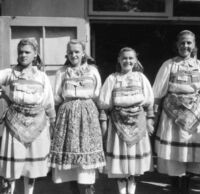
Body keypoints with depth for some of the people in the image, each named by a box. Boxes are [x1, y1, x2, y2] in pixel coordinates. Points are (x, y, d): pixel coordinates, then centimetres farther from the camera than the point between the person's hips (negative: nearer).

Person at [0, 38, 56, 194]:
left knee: (33, 164, 10)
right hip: (15, 123, -1)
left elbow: (49, 103, 7)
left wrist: (52, 121, 10)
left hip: (37, 125, 1)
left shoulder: (42, 76, 3)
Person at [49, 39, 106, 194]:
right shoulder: (62, 72, 11)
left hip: (88, 114, -1)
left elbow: (98, 96, 8)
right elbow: (56, 97, 8)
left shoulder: (92, 70, 10)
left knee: (87, 152, -7)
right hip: (67, 114, 1)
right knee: (69, 152, 2)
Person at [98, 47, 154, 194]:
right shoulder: (112, 78, 2)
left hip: (137, 122, 1)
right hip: (118, 122, -1)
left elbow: (149, 101, 7)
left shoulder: (141, 77, 6)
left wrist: (149, 119, 2)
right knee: (120, 160, 2)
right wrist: (103, 120, -6)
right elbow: (103, 102, 1)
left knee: (135, 157, 5)